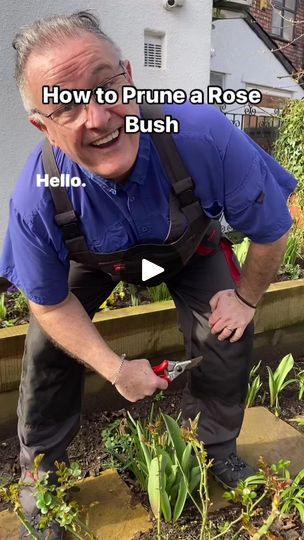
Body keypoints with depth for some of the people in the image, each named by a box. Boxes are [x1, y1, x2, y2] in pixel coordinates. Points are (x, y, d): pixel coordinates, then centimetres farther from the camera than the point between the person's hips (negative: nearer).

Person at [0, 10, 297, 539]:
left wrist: (245, 297, -10)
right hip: (94, 258, 0)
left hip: (189, 245, 1)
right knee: (46, 347, -7)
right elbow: (50, 303, -18)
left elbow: (271, 230, -22)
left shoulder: (206, 138, -41)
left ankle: (217, 449, 24)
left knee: (227, 337, -9)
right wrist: (116, 368, -21)